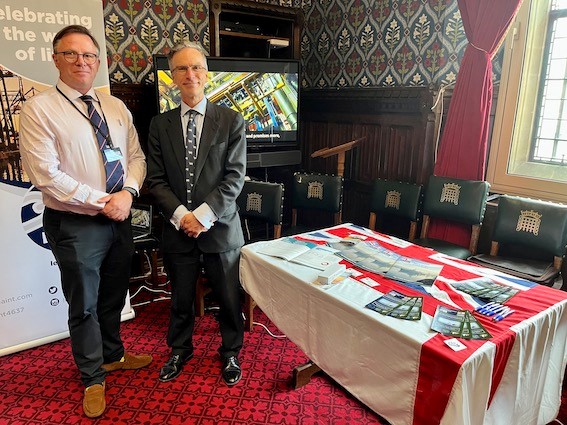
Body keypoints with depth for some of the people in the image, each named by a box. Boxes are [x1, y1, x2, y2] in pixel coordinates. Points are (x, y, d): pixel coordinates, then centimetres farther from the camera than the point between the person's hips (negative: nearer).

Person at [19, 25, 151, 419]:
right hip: (75, 224, -5)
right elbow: (46, 175, -16)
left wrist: (127, 193, -12)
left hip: (119, 218, 5)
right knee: (84, 305, 10)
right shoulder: (39, 109, -9)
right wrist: (101, 202, -17)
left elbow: (136, 156, 6)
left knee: (114, 296, 21)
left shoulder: (116, 107, 7)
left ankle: (113, 355, 45)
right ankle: (93, 378, 31)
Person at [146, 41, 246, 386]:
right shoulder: (160, 125, 5)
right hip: (178, 229, 2)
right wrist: (181, 215, -13)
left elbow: (235, 177, -9)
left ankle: (231, 353, 36)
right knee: (181, 299, 18)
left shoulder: (231, 121, -3)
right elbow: (156, 179, 1)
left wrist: (203, 214, -16)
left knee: (229, 298, 12)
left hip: (220, 228, -2)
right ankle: (180, 351, 42)